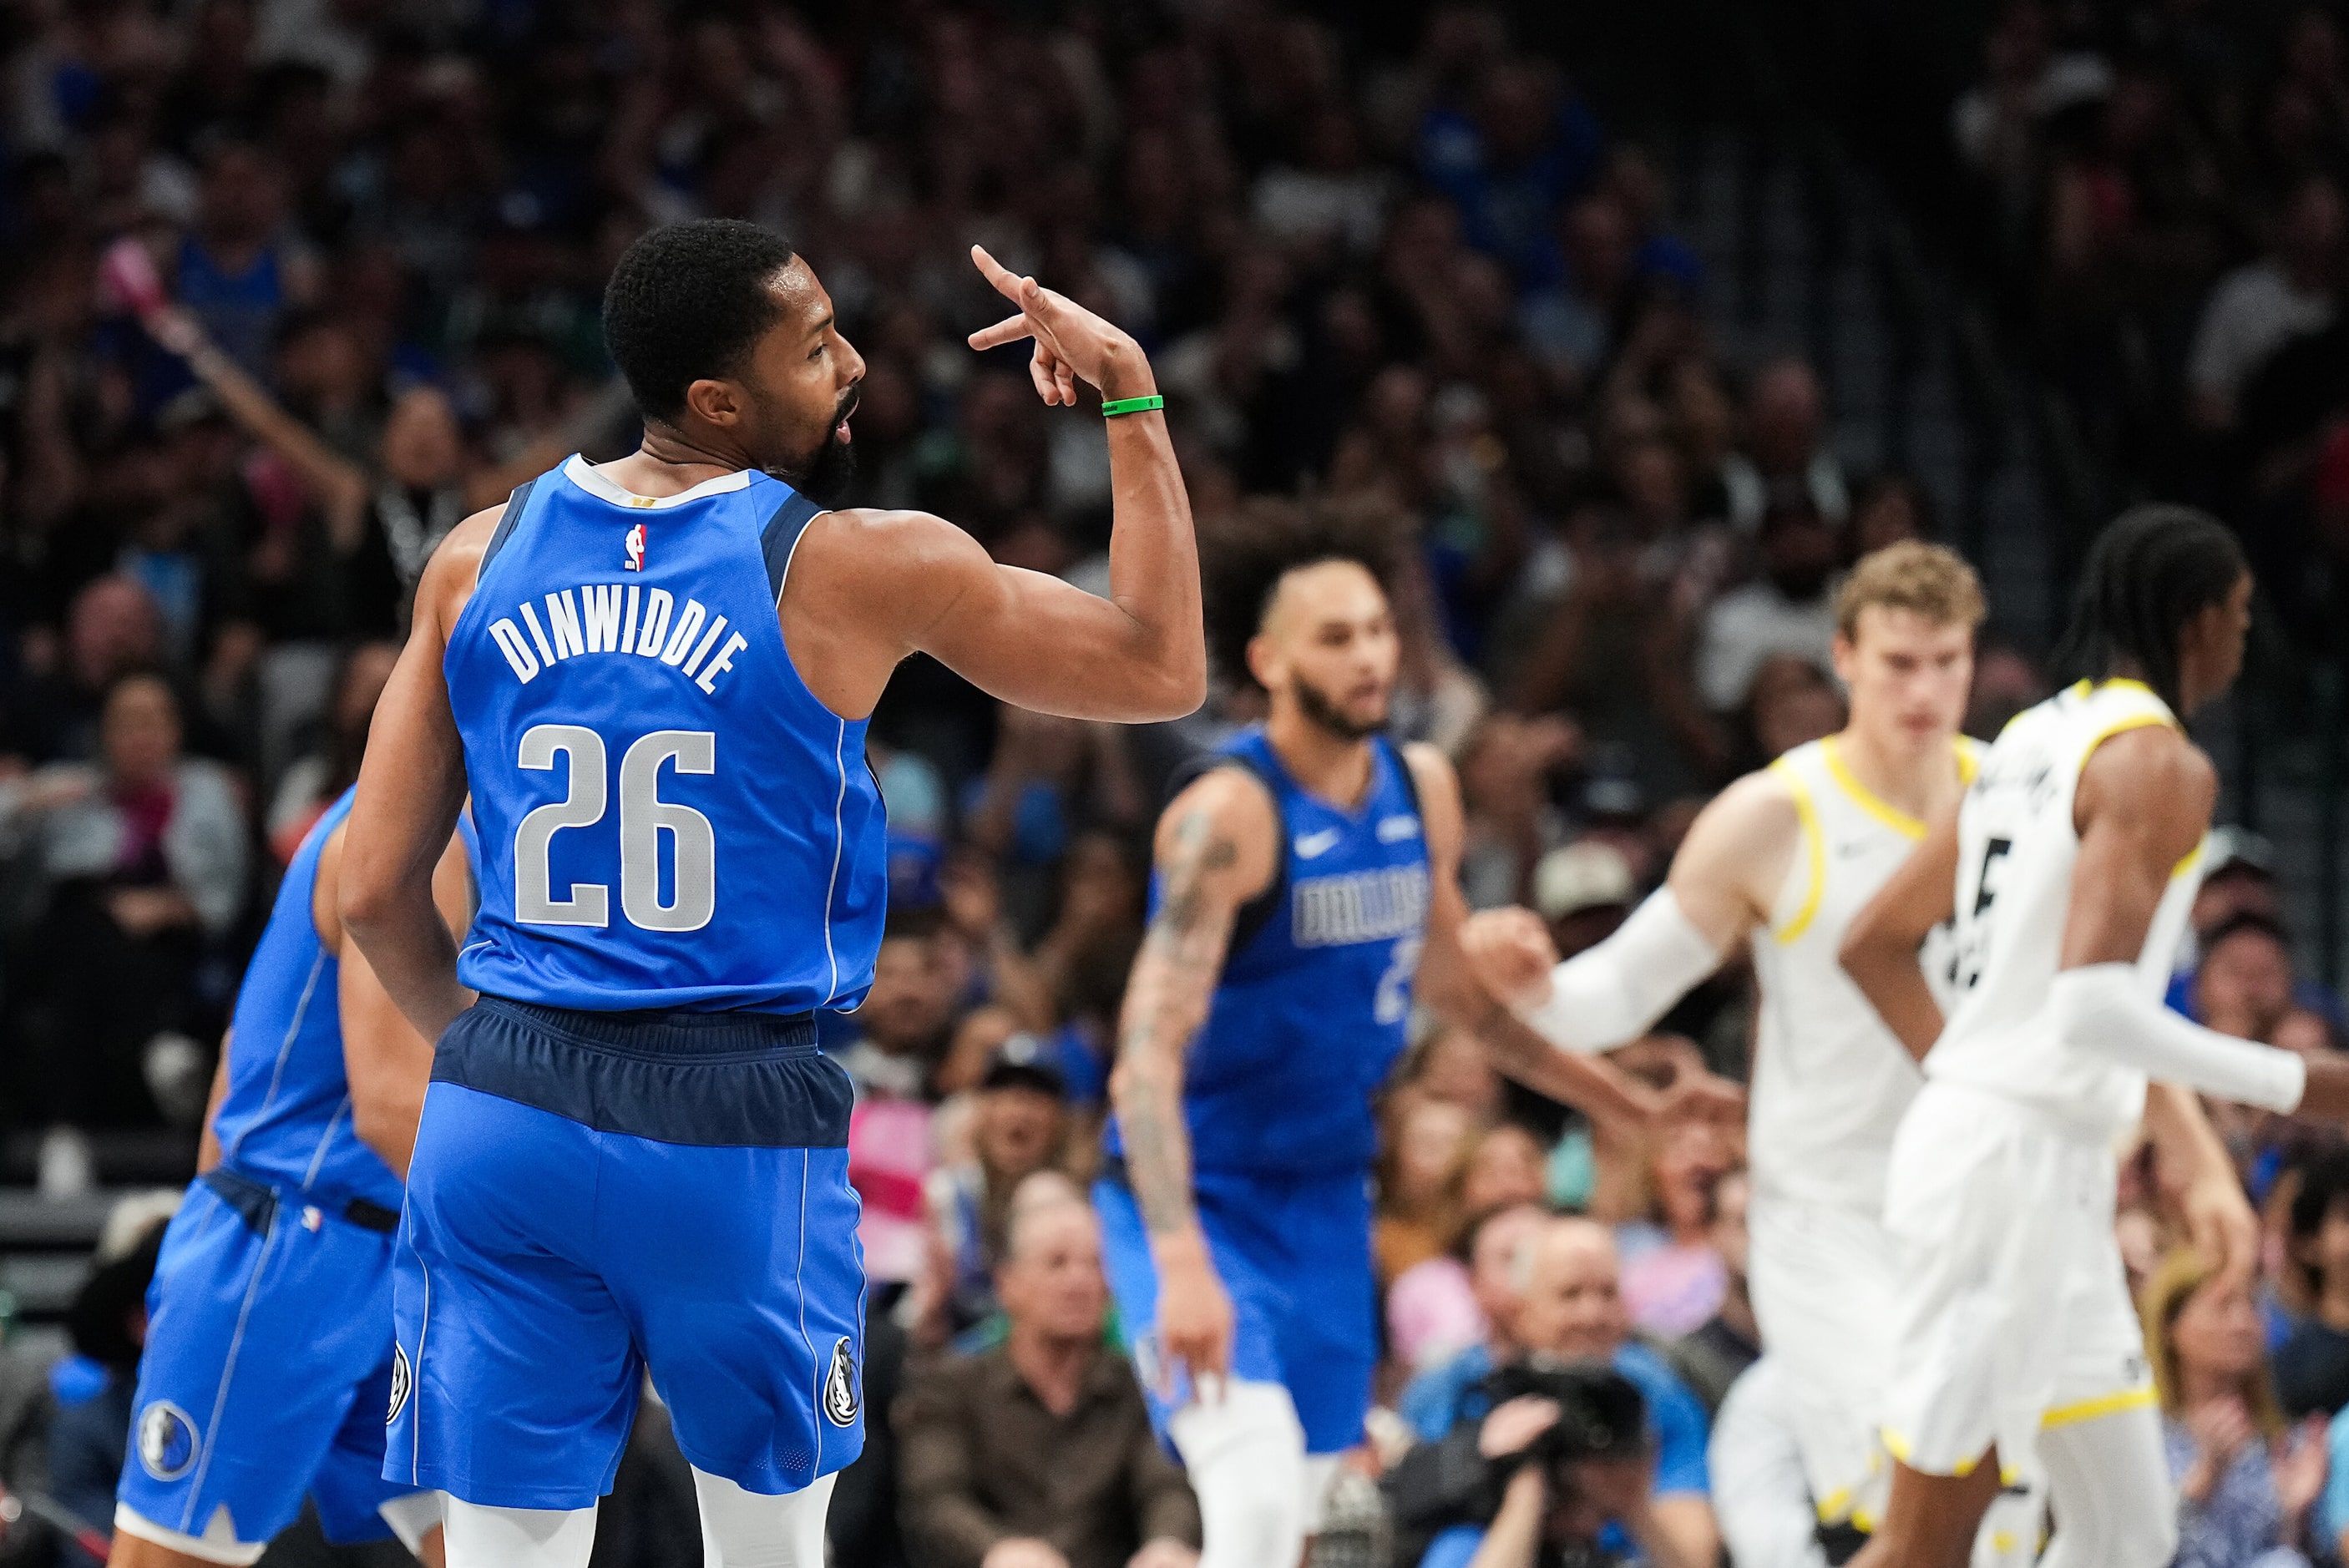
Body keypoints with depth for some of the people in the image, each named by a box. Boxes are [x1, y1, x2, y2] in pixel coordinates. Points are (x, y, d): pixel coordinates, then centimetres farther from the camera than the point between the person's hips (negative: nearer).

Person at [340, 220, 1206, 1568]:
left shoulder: (479, 559, 5)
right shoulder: (859, 569, -7)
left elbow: (375, 889, 7)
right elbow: (1162, 670, 6)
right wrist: (1132, 394, 12)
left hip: (504, 1110, 3)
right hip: (734, 1119, -3)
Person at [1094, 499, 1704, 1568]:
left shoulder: (1422, 790, 3)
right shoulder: (1231, 815, -21)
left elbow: (1453, 985, 22)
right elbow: (1147, 1055, -28)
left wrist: (1635, 1105, 26)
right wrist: (1182, 1267, -39)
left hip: (1328, 1198, 8)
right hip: (1197, 1198, -8)